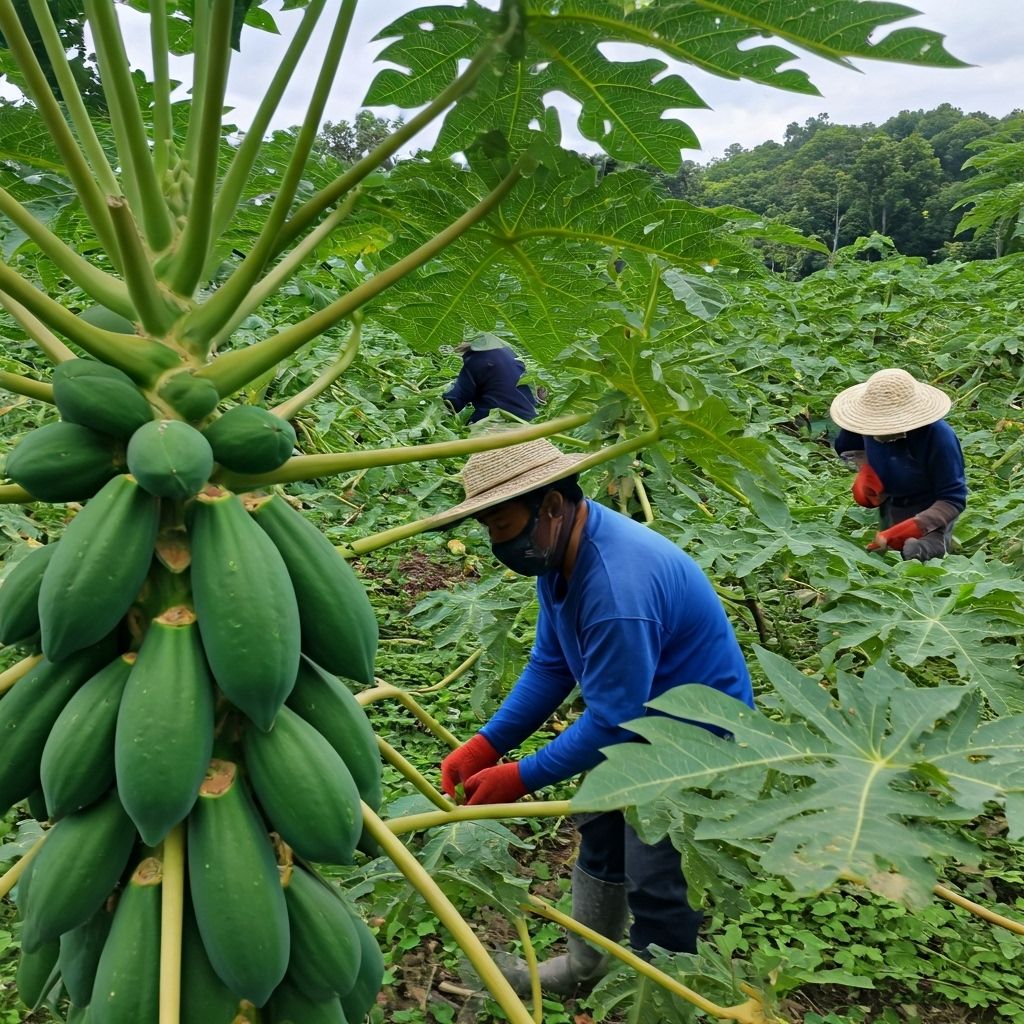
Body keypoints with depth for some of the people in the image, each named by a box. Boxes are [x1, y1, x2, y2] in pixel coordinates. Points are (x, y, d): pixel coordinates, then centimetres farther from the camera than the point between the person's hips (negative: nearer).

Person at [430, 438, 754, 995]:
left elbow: (612, 722, -30)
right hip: (637, 719, 9)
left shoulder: (617, 587, -37)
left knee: (656, 885, 0)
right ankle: (585, 963, 44)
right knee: (600, 839, 22)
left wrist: (521, 778, -22)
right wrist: (486, 745, -11)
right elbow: (550, 664, -2)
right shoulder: (558, 549, -8)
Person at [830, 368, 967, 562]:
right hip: (888, 508, 5)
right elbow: (845, 447, 5)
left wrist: (900, 533, -38)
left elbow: (952, 500, -28)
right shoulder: (871, 425, -19)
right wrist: (865, 472, -15)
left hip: (928, 516, -5)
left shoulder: (938, 436, -34)